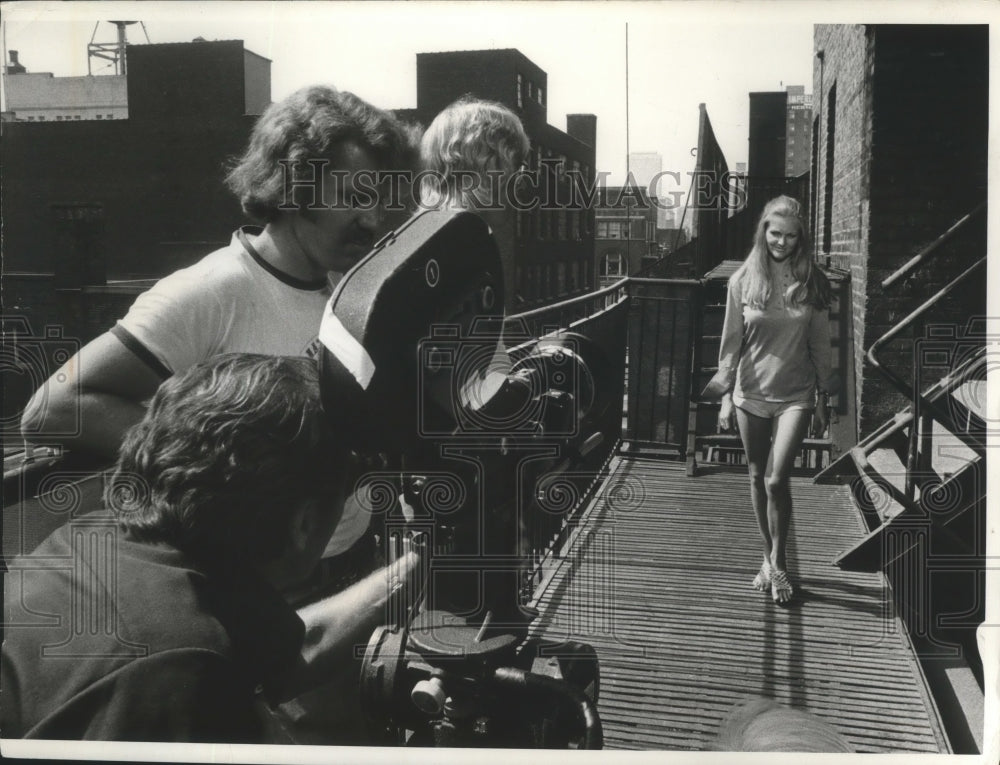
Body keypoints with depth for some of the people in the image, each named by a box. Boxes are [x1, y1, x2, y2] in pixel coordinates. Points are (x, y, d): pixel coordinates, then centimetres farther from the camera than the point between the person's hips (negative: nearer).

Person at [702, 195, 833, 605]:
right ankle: (768, 557, 28)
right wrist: (726, 394, -1)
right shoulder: (743, 279, -3)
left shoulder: (812, 282, -3)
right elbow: (731, 340, 1)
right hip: (751, 391, 2)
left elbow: (820, 342, 3)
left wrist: (823, 397, 4)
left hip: (795, 394, -1)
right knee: (757, 478, 12)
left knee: (777, 480, -12)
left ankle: (779, 560, 10)